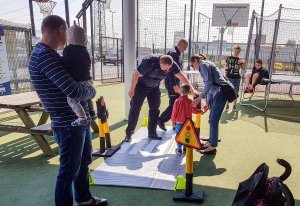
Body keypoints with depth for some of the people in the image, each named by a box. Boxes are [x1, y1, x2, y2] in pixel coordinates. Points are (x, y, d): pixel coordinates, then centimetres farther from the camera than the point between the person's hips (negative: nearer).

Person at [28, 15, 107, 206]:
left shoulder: (49, 54, 13)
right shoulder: (44, 55, -20)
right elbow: (74, 90, -29)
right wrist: (92, 90, -8)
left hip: (80, 119, 11)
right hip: (69, 124, -11)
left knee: (84, 162, 24)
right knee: (69, 169, 5)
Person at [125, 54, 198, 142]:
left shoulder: (172, 65, -20)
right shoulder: (149, 62, -35)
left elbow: (181, 76, -13)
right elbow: (136, 75, -26)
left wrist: (192, 89, -17)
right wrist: (132, 90, -18)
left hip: (154, 87, 5)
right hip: (141, 85, -5)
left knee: (155, 109, 2)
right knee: (135, 108, -7)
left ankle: (152, 133, 13)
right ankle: (129, 133, 2)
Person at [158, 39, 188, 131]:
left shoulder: (178, 54, 15)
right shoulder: (173, 54, -15)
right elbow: (171, 71, -23)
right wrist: (174, 85, -27)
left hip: (175, 82, 10)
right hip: (171, 83, -10)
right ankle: (161, 120, 5)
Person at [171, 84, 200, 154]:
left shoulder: (177, 101, -13)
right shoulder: (190, 101, -9)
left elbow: (174, 112, -7)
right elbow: (194, 111, 2)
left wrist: (173, 121, 5)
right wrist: (200, 111, 23)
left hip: (179, 122, -2)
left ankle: (179, 149, 13)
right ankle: (185, 147, 25)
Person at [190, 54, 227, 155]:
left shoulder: (204, 65, -7)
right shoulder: (205, 66, 21)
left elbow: (208, 83, -18)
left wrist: (199, 98, -17)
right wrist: (207, 102, 22)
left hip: (220, 92, -10)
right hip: (215, 93, 10)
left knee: (213, 121, -6)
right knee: (212, 120, 13)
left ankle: (212, 147, 3)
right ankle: (211, 143, 23)